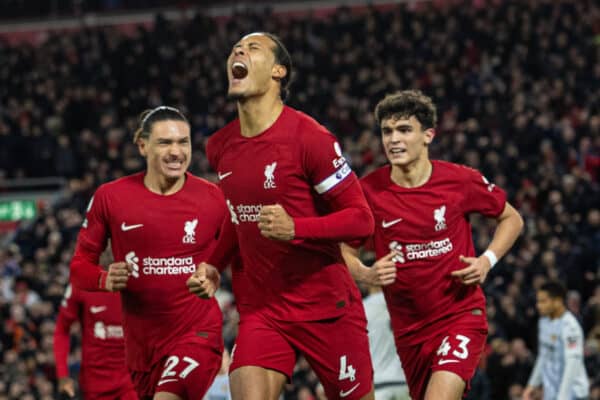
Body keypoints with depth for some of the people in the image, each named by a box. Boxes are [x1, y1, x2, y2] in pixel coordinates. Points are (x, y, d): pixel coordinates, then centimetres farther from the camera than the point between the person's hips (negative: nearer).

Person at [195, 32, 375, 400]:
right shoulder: (220, 147, 6)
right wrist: (213, 265, 11)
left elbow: (361, 219, -13)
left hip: (326, 309, -4)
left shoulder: (308, 137, -13)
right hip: (260, 310, 4)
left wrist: (295, 229, -28)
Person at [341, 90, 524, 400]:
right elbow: (346, 251, 5)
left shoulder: (461, 181, -8)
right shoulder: (369, 190, -6)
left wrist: (488, 259, -8)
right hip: (408, 326, 3)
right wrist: (367, 274, -17)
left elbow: (511, 218, 9)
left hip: (461, 314, -3)